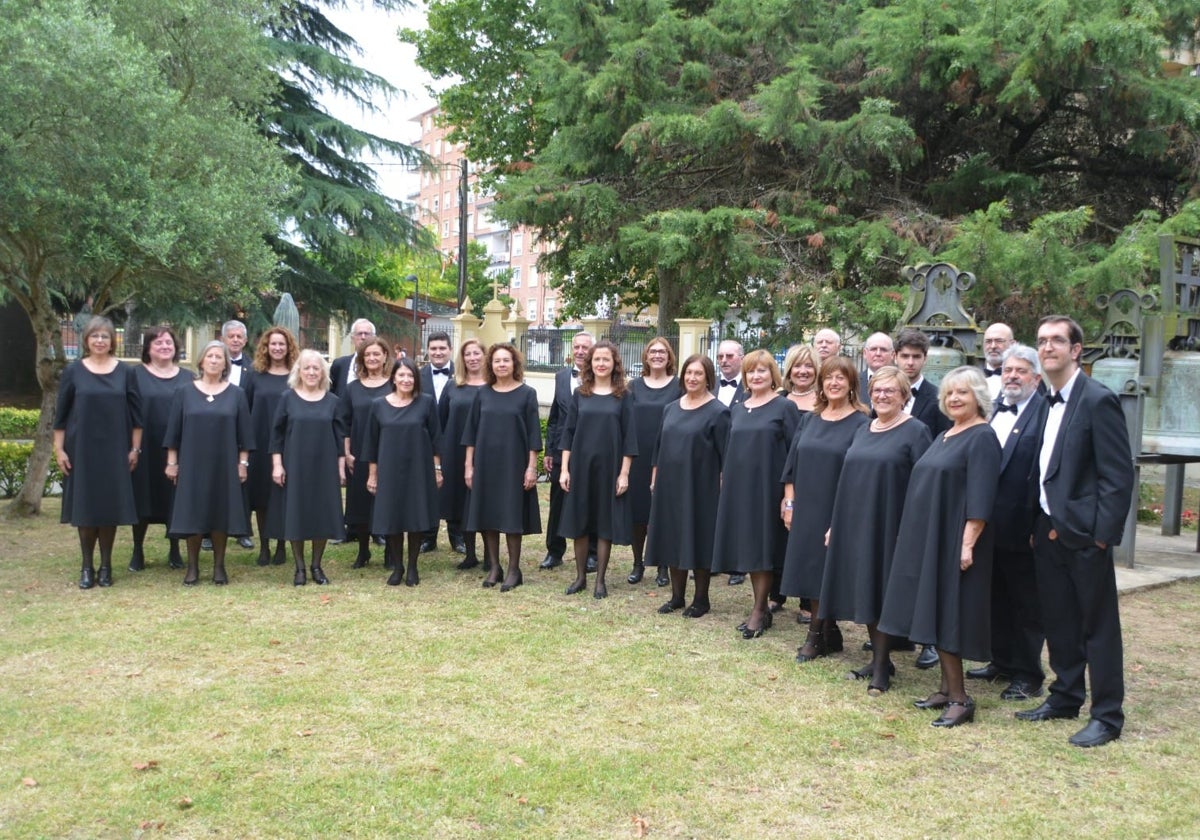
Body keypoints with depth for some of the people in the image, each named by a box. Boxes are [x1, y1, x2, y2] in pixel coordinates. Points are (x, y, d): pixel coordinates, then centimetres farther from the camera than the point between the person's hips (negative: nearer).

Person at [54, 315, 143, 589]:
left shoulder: (125, 372, 3)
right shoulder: (73, 371, 2)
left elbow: (135, 412, 4)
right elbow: (61, 413, 3)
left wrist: (135, 448, 0)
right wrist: (59, 449, -3)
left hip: (114, 450, 0)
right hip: (81, 449, 0)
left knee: (110, 506, 3)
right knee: (84, 506, 4)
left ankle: (106, 565, 13)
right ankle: (86, 566, 13)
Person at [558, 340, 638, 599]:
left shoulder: (622, 397, 0)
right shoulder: (580, 394, 5)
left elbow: (629, 437, -2)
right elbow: (568, 432, 5)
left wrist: (624, 473, -8)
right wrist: (564, 469, -1)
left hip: (609, 468, -2)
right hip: (580, 466, 2)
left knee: (605, 524, 4)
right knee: (579, 522, 7)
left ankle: (600, 580, 14)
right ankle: (580, 577, 19)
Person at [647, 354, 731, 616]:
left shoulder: (717, 412, -7)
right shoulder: (671, 409, 10)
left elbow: (725, 455, -8)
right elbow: (659, 447, 15)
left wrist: (723, 488, -12)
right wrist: (655, 479, 12)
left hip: (701, 487, -5)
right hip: (670, 484, 6)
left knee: (699, 541, 1)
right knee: (672, 540, 9)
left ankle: (701, 599, 13)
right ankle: (677, 596, 20)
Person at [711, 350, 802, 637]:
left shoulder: (785, 407, -4)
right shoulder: (737, 409, 13)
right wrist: (725, 483, 12)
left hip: (768, 488, -6)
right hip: (739, 488, 6)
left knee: (763, 548, -3)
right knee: (747, 547, 8)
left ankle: (759, 611, 5)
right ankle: (761, 608, 17)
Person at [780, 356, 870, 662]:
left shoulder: (860, 424, -6)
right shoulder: (810, 420, 9)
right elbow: (793, 464, 10)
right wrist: (789, 503, 4)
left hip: (838, 511, -5)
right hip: (806, 509, 5)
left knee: (826, 574, 0)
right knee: (809, 573, 8)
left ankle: (817, 635, 12)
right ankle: (827, 633, 21)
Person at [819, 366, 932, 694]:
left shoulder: (915, 431, -6)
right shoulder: (863, 431, 14)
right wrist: (835, 523, 14)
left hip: (890, 528, -6)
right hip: (855, 526, 6)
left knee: (882, 595, -2)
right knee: (864, 593, 10)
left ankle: (882, 666, 9)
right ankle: (878, 659, 22)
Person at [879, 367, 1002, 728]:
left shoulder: (982, 438, -11)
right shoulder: (944, 437, 15)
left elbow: (980, 498, -18)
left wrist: (968, 543, -23)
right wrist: (911, 535, 17)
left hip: (955, 541, -9)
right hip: (928, 538, 9)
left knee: (947, 618, -6)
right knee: (935, 616, 11)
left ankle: (960, 699, 2)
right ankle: (947, 689, 19)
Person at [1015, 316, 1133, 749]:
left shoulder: (1098, 400, -12)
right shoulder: (1047, 402, 11)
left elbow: (1119, 474, -15)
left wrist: (1103, 533, -17)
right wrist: (1040, 525, 8)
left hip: (1084, 533, -7)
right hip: (1048, 531, 7)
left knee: (1098, 626, 3)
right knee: (1058, 622, 16)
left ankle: (1107, 716, 14)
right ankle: (1065, 697, 30)